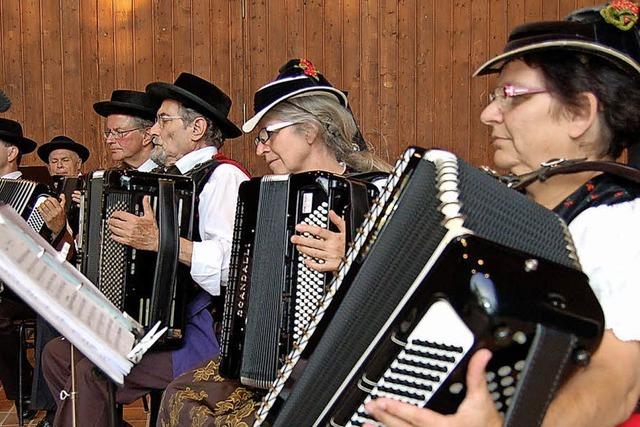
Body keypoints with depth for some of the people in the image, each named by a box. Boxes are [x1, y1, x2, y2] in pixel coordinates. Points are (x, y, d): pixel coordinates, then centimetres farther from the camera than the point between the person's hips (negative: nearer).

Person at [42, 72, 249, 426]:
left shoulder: (224, 177, -13)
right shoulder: (179, 178, 15)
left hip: (204, 330, -10)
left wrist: (159, 240, -33)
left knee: (94, 373, -21)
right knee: (57, 354, 10)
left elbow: (236, 262, -30)